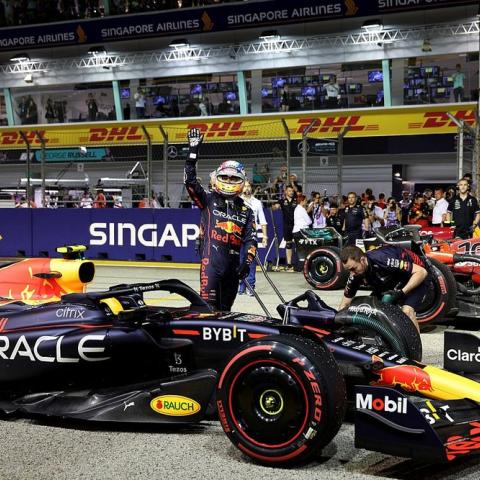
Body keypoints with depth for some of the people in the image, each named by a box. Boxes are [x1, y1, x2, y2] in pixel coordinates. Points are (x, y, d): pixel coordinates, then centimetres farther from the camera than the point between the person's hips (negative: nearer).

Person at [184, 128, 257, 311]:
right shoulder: (209, 200, 5)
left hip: (233, 264, 4)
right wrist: (193, 151, -12)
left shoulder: (246, 211, 14)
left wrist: (247, 262, -6)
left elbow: (250, 239, 9)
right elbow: (190, 180, -7)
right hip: (211, 260, -4)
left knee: (225, 309, 15)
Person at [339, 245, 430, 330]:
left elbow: (422, 272, -34)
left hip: (417, 278, -7)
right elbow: (345, 304, -5)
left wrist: (401, 292, -40)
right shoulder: (356, 276, -17)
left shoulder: (383, 259, -38)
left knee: (407, 311, -29)